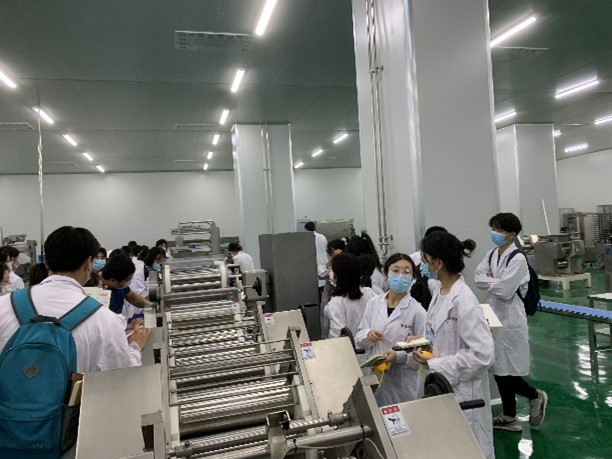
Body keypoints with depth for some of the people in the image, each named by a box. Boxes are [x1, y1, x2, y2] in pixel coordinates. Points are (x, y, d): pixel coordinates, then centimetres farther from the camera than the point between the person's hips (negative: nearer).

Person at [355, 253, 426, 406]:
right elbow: (358, 339, 8)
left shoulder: (417, 310, -9)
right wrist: (367, 335, -13)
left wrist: (399, 356, -23)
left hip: (403, 382, -3)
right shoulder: (373, 303, 2)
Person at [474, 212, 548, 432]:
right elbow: (478, 277, 0)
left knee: (506, 370, -1)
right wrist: (494, 281, -16)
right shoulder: (491, 254, 8)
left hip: (509, 317, -7)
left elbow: (504, 290, -22)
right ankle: (509, 417, 28)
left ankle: (535, 396, 29)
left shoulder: (518, 259, -15)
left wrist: (489, 280, -6)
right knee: (498, 370, 13)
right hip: (492, 315, 8)